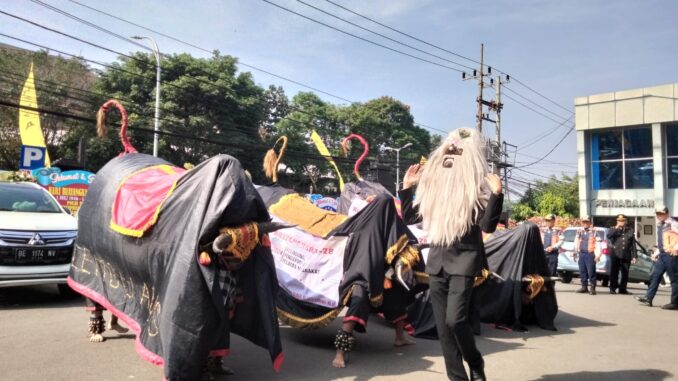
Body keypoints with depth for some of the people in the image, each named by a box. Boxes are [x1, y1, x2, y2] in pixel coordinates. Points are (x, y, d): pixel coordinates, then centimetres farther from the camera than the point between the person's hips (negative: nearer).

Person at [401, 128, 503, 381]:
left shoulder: (477, 183, -6)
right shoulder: (432, 180, 8)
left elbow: (488, 226, -14)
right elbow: (407, 216, 13)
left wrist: (496, 194, -24)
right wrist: (406, 186, 7)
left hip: (464, 259, -5)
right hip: (437, 259, 5)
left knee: (455, 320, -15)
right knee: (442, 325, 6)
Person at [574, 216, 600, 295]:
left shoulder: (593, 231, -6)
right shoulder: (580, 230, 12)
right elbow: (576, 241, 18)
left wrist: (597, 255, -15)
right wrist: (575, 251, 17)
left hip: (590, 254, -6)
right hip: (581, 253, 6)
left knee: (591, 271, -6)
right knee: (582, 271, 10)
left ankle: (592, 288, 3)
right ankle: (584, 287, 19)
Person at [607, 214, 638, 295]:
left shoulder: (630, 230, 11)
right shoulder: (613, 229, 9)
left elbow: (633, 244, 9)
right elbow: (608, 236, -13)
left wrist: (634, 256, 4)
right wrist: (616, 228, -12)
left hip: (626, 255, 2)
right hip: (615, 254, -2)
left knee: (625, 273, 4)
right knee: (614, 272, 1)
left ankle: (622, 289, 13)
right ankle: (612, 288, 7)